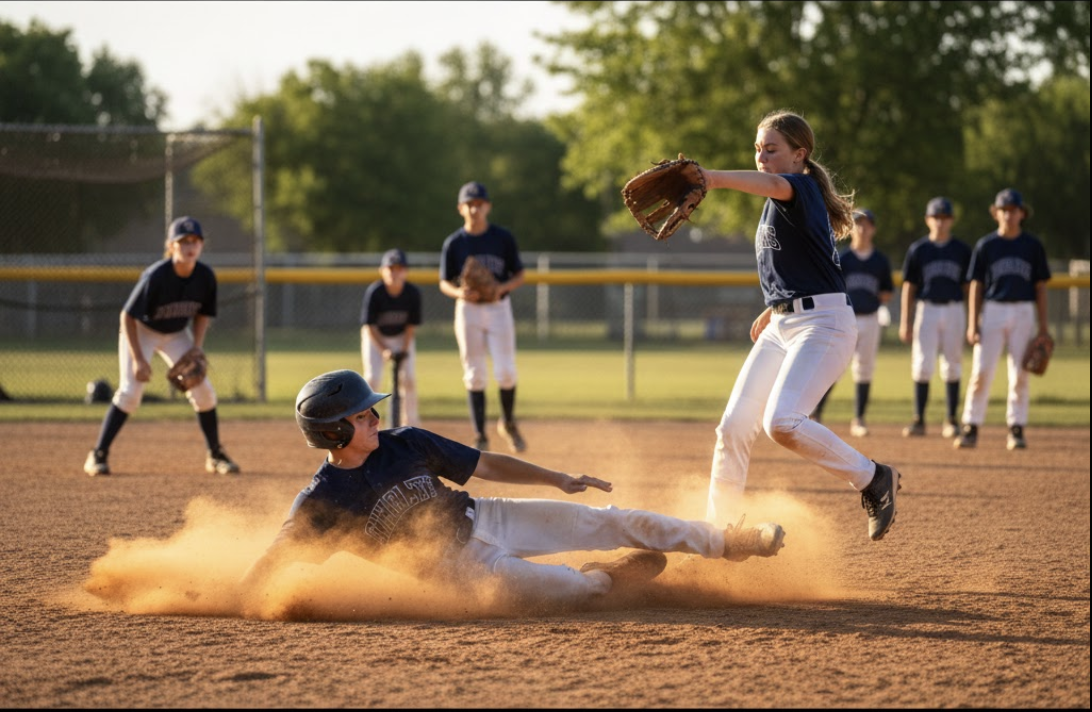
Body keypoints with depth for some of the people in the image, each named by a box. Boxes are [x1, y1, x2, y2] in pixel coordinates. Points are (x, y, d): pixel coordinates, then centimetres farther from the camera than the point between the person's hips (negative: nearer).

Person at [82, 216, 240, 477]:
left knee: (203, 391, -1)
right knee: (130, 391, -18)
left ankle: (215, 455, 16)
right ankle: (98, 455, -10)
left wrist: (196, 350, -11)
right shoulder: (155, 277, -32)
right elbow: (128, 316, -25)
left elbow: (202, 314, 1)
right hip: (141, 330, -5)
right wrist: (138, 359, -27)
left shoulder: (205, 276, -18)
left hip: (177, 333, 5)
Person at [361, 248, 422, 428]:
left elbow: (411, 325, -10)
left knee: (409, 378, -7)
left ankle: (410, 423, 4)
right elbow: (369, 325, -21)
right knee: (372, 378, -12)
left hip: (402, 337, 2)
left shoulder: (413, 293, -20)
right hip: (375, 337, -2)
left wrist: (404, 349, -19)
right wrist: (384, 350, -29)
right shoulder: (374, 292, -27)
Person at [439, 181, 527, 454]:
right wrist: (459, 293, -19)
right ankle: (480, 436, 7)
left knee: (505, 372, -6)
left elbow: (519, 275, 3)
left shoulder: (503, 238, -2)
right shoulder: (454, 243, -2)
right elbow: (445, 283, 3)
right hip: (468, 309, 0)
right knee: (474, 375, 1)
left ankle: (508, 423, 19)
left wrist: (503, 287, -18)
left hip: (499, 308, 0)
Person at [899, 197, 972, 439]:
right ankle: (919, 420, -1)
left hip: (954, 311, 1)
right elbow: (909, 287, 5)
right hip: (926, 310, -1)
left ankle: (951, 421, 9)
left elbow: (968, 286, 9)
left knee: (952, 366, 3)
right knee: (922, 366, -5)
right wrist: (905, 321, -1)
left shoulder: (962, 250, 7)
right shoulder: (917, 250, 4)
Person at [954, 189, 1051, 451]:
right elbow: (976, 286, 4)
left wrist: (1043, 326, 2)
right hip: (992, 310, -1)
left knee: (1019, 375, 1)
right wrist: (972, 324, -4)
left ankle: (1016, 430, 8)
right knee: (981, 371, -7)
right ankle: (970, 428, -4)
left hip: (1023, 313, 1)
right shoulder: (985, 245, 5)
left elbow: (1040, 287, 8)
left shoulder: (1033, 246, 7)